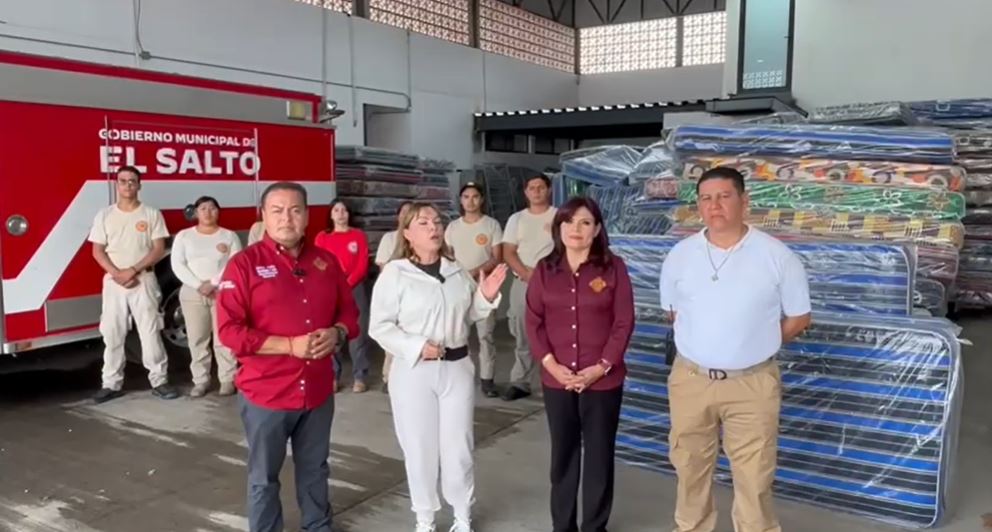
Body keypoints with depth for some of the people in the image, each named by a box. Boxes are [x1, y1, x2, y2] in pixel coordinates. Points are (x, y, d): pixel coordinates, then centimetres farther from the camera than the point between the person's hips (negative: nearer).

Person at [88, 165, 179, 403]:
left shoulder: (152, 214, 2)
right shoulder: (104, 215, 7)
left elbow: (159, 249, -3)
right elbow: (98, 251, 4)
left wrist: (134, 269, -14)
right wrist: (117, 274, -11)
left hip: (144, 281, -2)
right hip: (113, 282, 2)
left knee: (150, 333, -2)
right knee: (112, 334, 5)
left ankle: (159, 381, 5)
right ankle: (112, 384, 13)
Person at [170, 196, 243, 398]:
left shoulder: (229, 236, 6)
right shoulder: (183, 236, 9)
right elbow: (177, 265, -1)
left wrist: (213, 283, -14)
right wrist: (199, 285, -13)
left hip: (223, 293, -1)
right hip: (192, 293, 1)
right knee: (197, 339, 2)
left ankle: (228, 379, 4)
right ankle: (201, 381, 9)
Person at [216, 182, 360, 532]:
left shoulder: (325, 261, 5)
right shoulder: (244, 264, -9)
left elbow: (349, 311, 12)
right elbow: (229, 330, -15)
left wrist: (337, 334, -11)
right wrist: (290, 345, -21)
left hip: (318, 390, 4)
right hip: (266, 393, -4)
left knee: (314, 470, 20)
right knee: (264, 476, 12)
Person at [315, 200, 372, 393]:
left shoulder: (359, 236, 8)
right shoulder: (322, 237, 9)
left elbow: (363, 266, 2)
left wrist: (347, 284, -11)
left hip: (355, 288, 0)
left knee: (358, 332, -3)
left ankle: (359, 377, 3)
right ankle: (331, 376, 6)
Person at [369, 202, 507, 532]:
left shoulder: (456, 271, 7)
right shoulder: (394, 273, -8)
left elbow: (469, 316, 17)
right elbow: (379, 327, -10)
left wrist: (486, 297, -1)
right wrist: (416, 347, -20)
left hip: (457, 367, 4)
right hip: (413, 371, -3)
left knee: (458, 447, 12)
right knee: (420, 448, 8)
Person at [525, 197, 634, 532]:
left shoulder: (613, 268, -4)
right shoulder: (545, 269, 3)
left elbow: (624, 323, -5)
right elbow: (534, 322, 2)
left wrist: (601, 367, -12)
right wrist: (551, 364, -9)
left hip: (603, 381, -2)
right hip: (557, 380, 2)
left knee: (599, 455, 9)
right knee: (563, 454, 14)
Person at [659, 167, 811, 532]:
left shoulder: (776, 256, -7)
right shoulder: (680, 255, 1)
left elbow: (798, 317, 1)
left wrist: (755, 346, 0)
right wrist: (706, 341, 8)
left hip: (751, 384, -2)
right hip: (690, 380, 3)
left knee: (754, 479, 5)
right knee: (690, 469, 16)